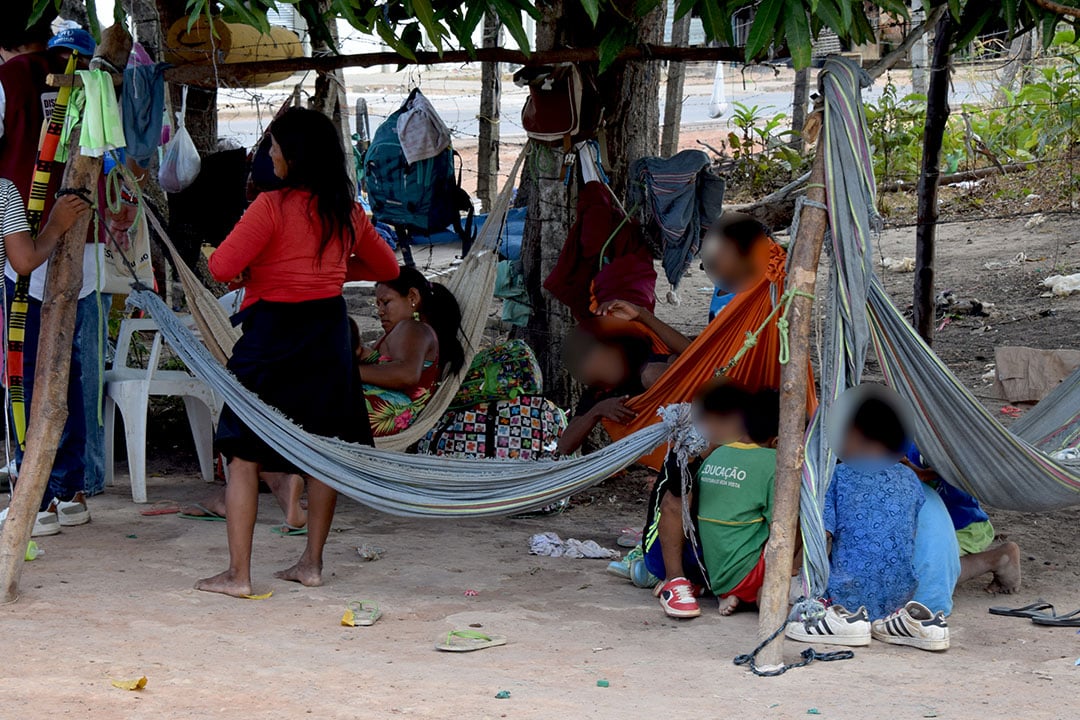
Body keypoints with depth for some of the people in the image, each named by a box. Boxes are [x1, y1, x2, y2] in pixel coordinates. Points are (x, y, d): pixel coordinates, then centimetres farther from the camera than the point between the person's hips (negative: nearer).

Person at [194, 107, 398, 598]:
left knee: (243, 452, 1)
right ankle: (312, 562, 20)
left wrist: (243, 275, 3)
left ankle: (237, 573, -1)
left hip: (271, 331, -6)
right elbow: (387, 268, 19)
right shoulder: (347, 211, 5)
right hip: (328, 332, 6)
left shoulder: (272, 207, -13)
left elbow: (221, 268, -19)